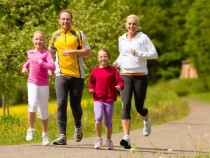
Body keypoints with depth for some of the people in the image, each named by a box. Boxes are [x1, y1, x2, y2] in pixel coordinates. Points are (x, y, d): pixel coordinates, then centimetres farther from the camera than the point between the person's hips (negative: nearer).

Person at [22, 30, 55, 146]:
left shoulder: (46, 53, -5)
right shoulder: (30, 53, 8)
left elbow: (53, 67, -19)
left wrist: (40, 62, -23)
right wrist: (25, 66, 14)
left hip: (44, 84, -1)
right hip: (32, 83, 1)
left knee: (43, 110, 7)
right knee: (33, 104, -23)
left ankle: (45, 134, 23)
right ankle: (31, 129, -8)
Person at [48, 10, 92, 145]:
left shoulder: (78, 34, 2)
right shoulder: (54, 36, 11)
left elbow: (88, 52, -3)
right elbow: (50, 52, 28)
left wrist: (73, 51, -16)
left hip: (77, 75, -1)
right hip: (61, 75, 1)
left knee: (75, 105, 6)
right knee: (61, 104, -13)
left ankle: (78, 126, 37)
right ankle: (62, 136, -15)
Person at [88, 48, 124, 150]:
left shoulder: (113, 70, 2)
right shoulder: (95, 71, 7)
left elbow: (120, 81, -3)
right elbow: (91, 82, 18)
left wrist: (119, 86, -24)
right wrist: (91, 89, -2)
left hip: (109, 100, 0)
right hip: (98, 99, 0)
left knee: (108, 121, 7)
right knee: (98, 118, -19)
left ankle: (109, 141, 24)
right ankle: (98, 139, -5)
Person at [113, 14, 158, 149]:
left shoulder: (143, 38, -2)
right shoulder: (121, 39, 11)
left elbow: (154, 54, -7)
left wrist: (139, 54, -19)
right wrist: (118, 62, 8)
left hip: (140, 76, -2)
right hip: (125, 76, 2)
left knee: (139, 107, 5)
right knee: (126, 105, -14)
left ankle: (146, 120, 44)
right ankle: (126, 138, -21)